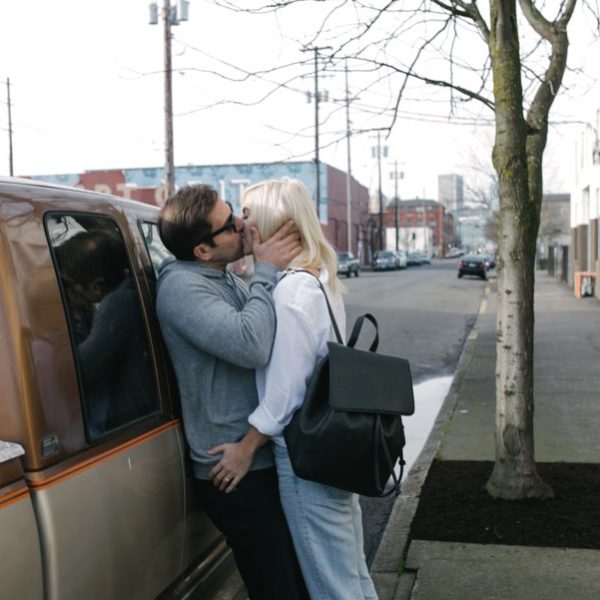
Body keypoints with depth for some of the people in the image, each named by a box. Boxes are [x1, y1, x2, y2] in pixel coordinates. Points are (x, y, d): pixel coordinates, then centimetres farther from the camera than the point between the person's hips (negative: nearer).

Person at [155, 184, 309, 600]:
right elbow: (250, 347, -31)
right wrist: (266, 272, -20)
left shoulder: (228, 279, 10)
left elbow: (275, 352, 17)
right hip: (238, 474, -8)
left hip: (267, 457, 9)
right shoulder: (181, 287, -18)